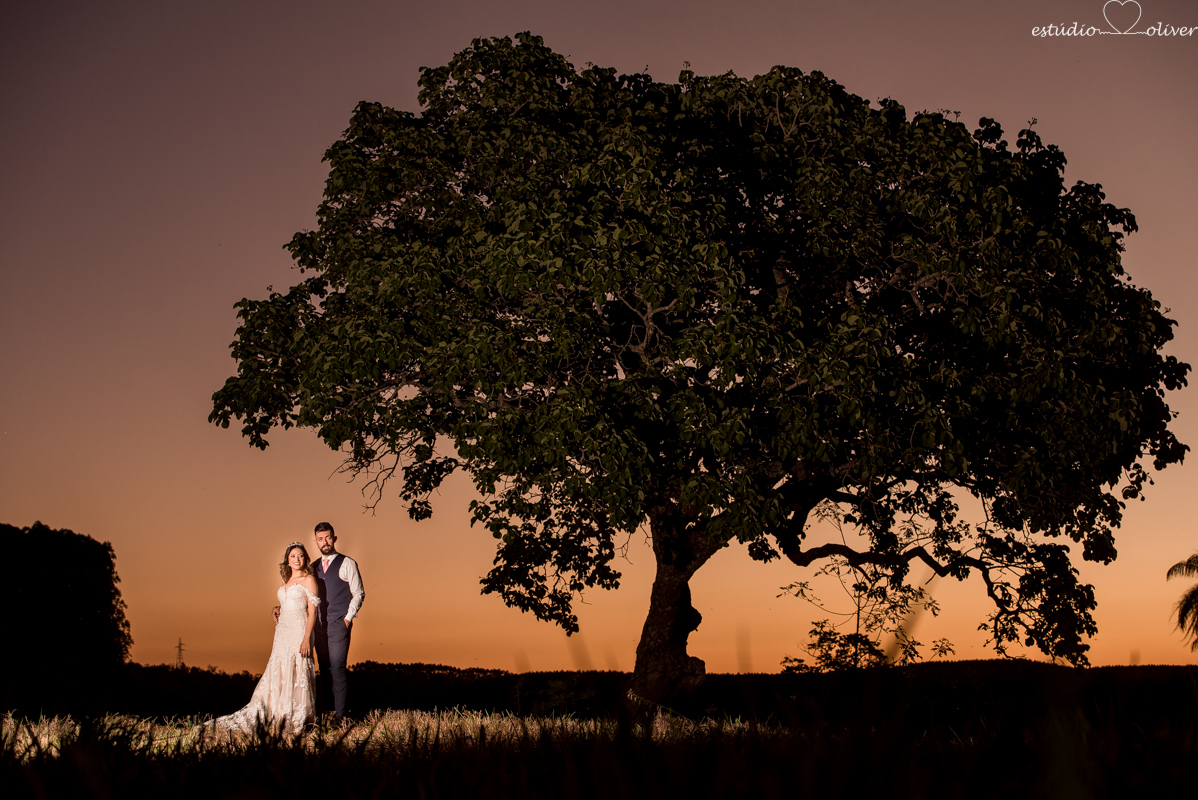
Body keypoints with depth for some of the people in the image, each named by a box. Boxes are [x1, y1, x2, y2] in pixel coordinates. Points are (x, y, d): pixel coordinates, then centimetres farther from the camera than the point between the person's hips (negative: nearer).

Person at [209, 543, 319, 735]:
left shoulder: (308, 580, -3)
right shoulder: (286, 582, 18)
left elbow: (312, 611, -9)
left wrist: (306, 638, -17)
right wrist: (277, 611, 4)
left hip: (299, 632, -7)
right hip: (282, 634, 7)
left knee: (297, 675, -7)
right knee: (276, 677, 7)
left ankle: (297, 725, -2)